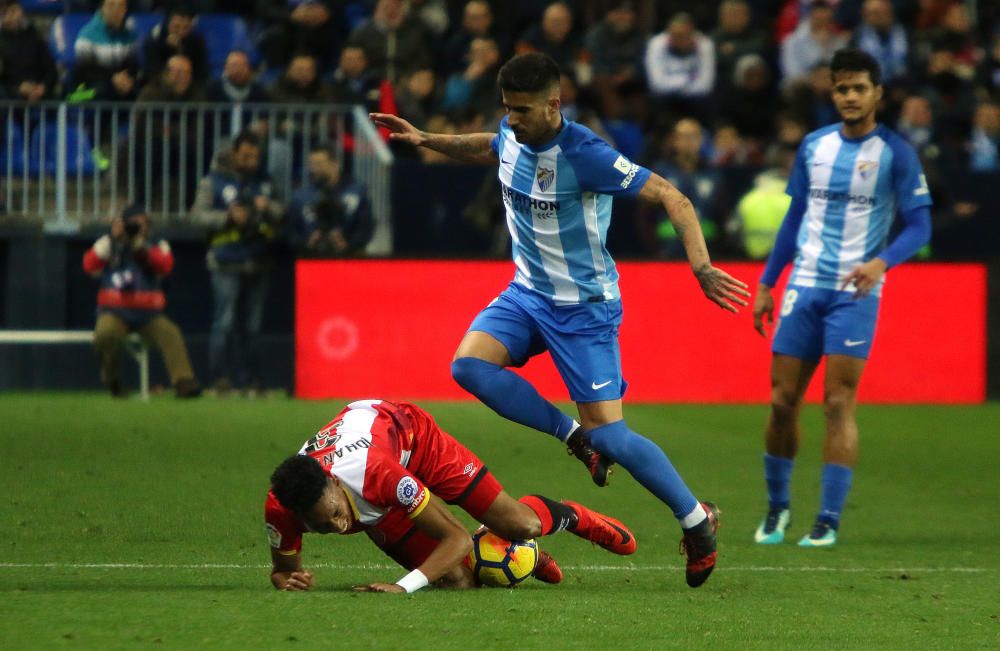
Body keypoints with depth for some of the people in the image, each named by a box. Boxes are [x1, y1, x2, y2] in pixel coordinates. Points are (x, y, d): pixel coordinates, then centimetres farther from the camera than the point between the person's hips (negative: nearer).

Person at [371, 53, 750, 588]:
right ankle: (574, 435, 1)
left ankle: (697, 522, 10)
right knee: (469, 364, -19)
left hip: (583, 306, -7)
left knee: (608, 435, -10)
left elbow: (670, 197, -22)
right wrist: (427, 141, 16)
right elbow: (488, 148, 26)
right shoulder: (513, 138, -2)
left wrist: (701, 267, -33)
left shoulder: (585, 155, -24)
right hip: (528, 293, 7)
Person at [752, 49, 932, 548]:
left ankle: (829, 521, -8)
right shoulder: (813, 147, 9)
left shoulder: (895, 153, -4)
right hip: (805, 286, 4)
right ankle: (776, 507, 20)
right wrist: (767, 283, 14)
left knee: (839, 404, -10)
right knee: (783, 401, 3)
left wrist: (882, 262, -24)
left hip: (855, 292, -4)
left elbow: (919, 226, -5)